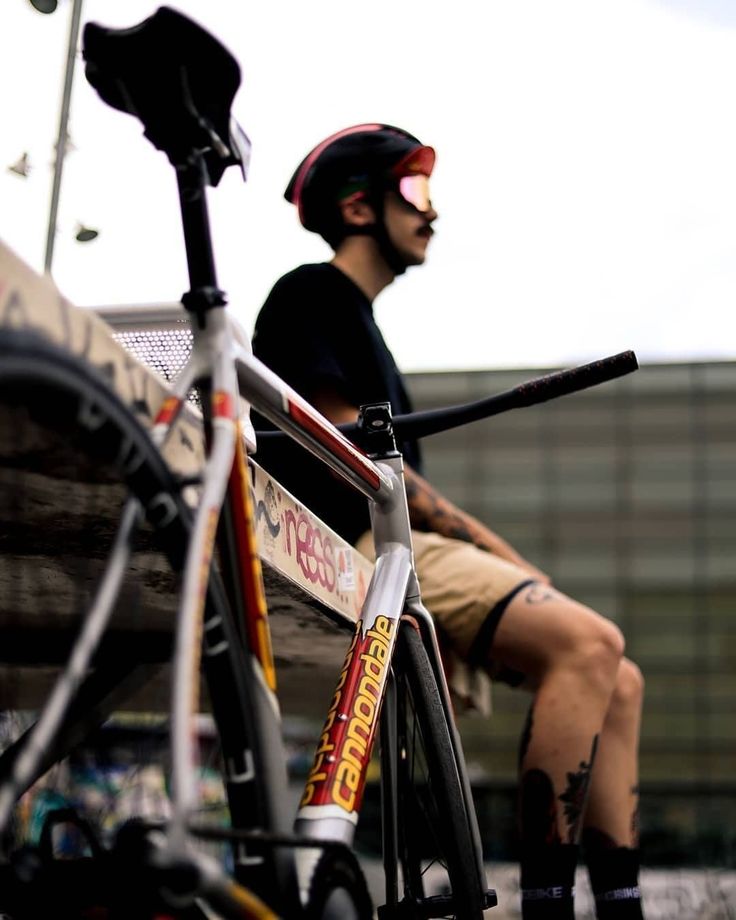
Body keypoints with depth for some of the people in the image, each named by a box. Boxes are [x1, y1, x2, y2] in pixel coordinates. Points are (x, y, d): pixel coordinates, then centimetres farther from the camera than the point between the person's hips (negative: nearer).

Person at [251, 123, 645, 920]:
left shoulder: (355, 317, 28)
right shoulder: (311, 295, 0)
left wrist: (496, 556, 8)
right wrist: (489, 546, -10)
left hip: (406, 546, 10)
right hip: (360, 549, -10)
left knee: (617, 681, 0)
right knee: (587, 643, -26)